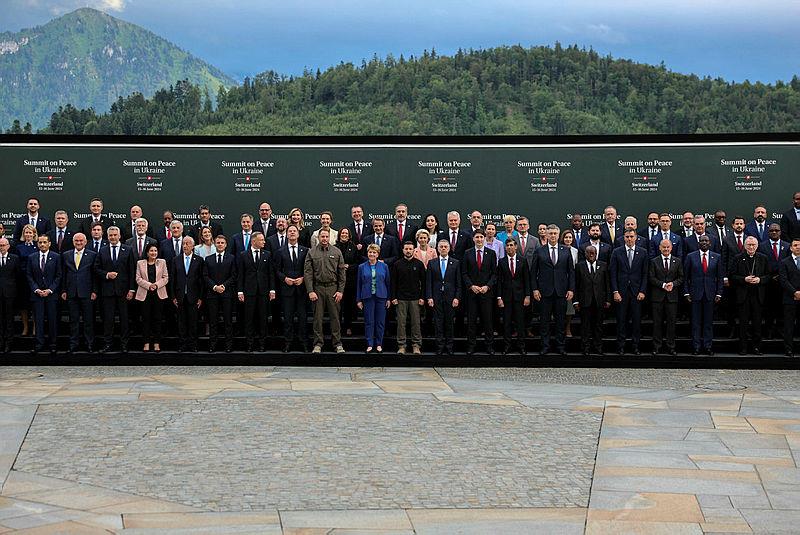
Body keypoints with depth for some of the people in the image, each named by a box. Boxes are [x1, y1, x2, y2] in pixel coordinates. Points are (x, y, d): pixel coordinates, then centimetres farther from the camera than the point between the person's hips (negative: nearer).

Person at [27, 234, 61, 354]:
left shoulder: (56, 257, 3)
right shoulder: (31, 257, 8)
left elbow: (59, 276, 0)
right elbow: (29, 275, 7)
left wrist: (50, 290, -9)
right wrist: (36, 289, -5)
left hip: (51, 294, -1)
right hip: (37, 294, 1)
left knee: (52, 320, 1)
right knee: (38, 319, -2)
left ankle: (52, 344, 7)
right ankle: (39, 344, 0)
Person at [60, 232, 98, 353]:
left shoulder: (92, 255, 3)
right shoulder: (66, 255, 11)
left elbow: (95, 274, 1)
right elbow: (63, 274, 11)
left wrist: (94, 291, -5)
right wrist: (63, 290, 5)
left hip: (86, 293, -2)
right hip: (71, 293, 2)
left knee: (89, 320, 1)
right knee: (73, 320, 6)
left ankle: (89, 344, 7)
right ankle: (73, 344, 13)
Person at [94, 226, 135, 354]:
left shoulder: (128, 250, 5)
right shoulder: (102, 251, 9)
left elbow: (132, 271, 2)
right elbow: (96, 269, 10)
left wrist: (131, 289, -4)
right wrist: (106, 275, -10)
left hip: (123, 290, -1)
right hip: (107, 290, 1)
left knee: (124, 317, 2)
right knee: (108, 318, 2)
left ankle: (124, 344, 9)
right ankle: (107, 343, 8)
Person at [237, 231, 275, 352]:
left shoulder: (267, 254, 8)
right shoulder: (243, 255, 3)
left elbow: (271, 273, 7)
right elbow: (240, 274, 2)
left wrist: (272, 289, 0)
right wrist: (240, 291, -4)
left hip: (263, 291, 1)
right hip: (249, 291, -1)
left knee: (263, 318, 4)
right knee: (249, 318, 1)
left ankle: (261, 343, 10)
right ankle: (249, 344, 6)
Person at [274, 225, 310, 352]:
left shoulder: (305, 250, 7)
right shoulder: (280, 252, 7)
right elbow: (277, 270, 7)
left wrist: (303, 278, -8)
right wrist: (285, 278, -9)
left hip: (301, 288, 0)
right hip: (287, 288, 0)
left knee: (302, 316, 1)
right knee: (288, 317, 1)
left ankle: (303, 343, 6)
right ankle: (288, 343, 6)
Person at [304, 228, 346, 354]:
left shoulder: (336, 252, 6)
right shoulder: (312, 252, 4)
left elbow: (342, 273, 5)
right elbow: (307, 273, 1)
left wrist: (340, 291, -2)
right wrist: (310, 291, -8)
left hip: (333, 288, 0)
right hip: (318, 288, 0)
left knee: (335, 316, 1)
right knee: (318, 317, 2)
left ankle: (338, 344, 8)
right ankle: (318, 344, 8)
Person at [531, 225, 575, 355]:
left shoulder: (566, 251, 8)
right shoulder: (539, 251, 4)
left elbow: (571, 271, 7)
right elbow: (534, 272, 4)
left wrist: (571, 289, 0)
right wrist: (535, 289, -4)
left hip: (561, 291, 1)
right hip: (545, 291, -1)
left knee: (561, 320, 4)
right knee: (544, 320, 2)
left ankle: (560, 346, 11)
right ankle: (545, 346, 9)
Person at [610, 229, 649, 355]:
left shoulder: (643, 253, 6)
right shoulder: (617, 252, 5)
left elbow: (645, 274, 5)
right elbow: (613, 273, 2)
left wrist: (642, 291, -4)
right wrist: (615, 291, -6)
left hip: (637, 292, 0)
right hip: (621, 292, 0)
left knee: (637, 320, 1)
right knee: (621, 320, 1)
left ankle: (636, 346, 9)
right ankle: (621, 346, 7)